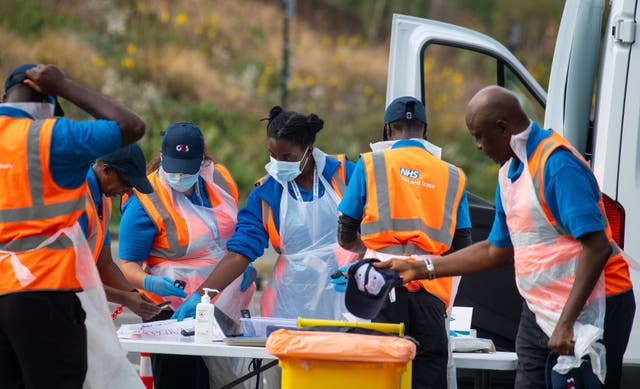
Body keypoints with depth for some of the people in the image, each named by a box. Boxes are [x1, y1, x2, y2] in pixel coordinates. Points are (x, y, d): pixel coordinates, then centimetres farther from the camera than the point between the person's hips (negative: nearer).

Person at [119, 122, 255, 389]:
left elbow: (237, 231, 21)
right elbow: (127, 264, -11)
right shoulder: (144, 203, -12)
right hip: (175, 311, -6)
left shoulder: (220, 179, 4)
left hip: (230, 306, 6)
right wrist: (149, 282, -31)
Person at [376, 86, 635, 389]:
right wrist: (421, 269, 20)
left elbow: (597, 247, -24)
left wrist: (566, 323, -27)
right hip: (539, 312, 9)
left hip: (588, 308, -9)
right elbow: (497, 250, 23)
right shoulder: (510, 171, 13)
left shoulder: (557, 164, -18)